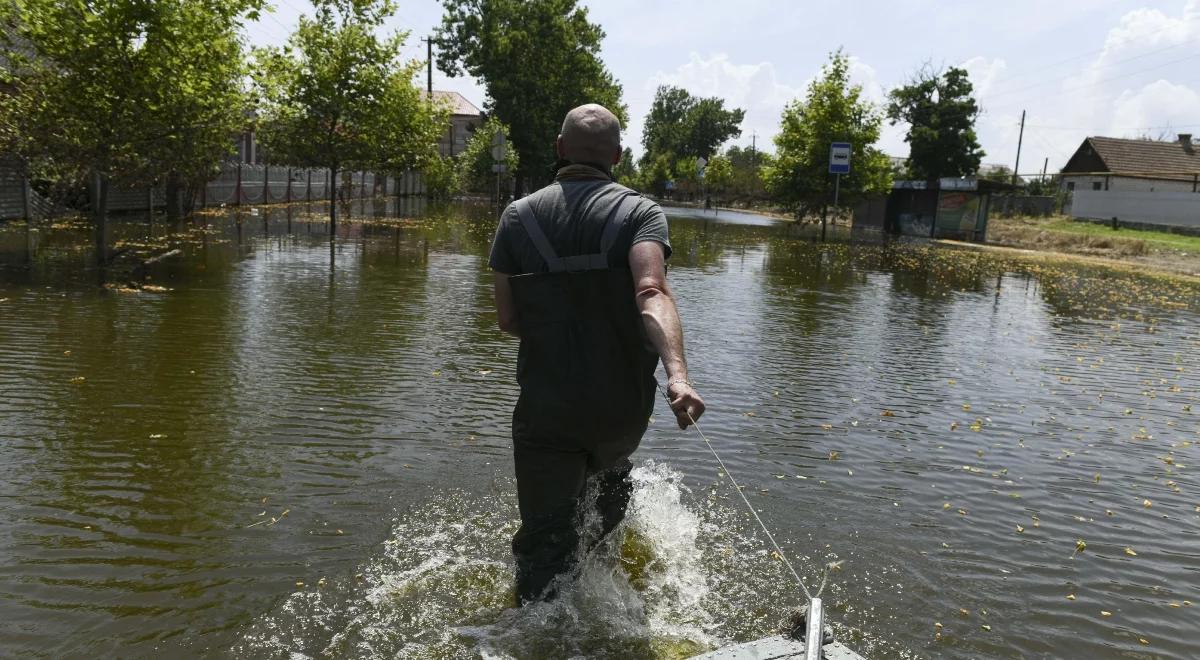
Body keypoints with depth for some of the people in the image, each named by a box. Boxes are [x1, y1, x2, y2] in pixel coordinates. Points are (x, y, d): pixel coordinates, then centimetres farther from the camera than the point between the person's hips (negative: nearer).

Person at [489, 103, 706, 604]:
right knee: (609, 475, 35)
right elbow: (651, 292, -25)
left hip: (546, 407, 0)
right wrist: (678, 375, -37)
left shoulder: (519, 216, 1)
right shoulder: (641, 212, -5)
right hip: (623, 404, 1)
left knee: (544, 544, 7)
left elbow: (506, 319, 2)